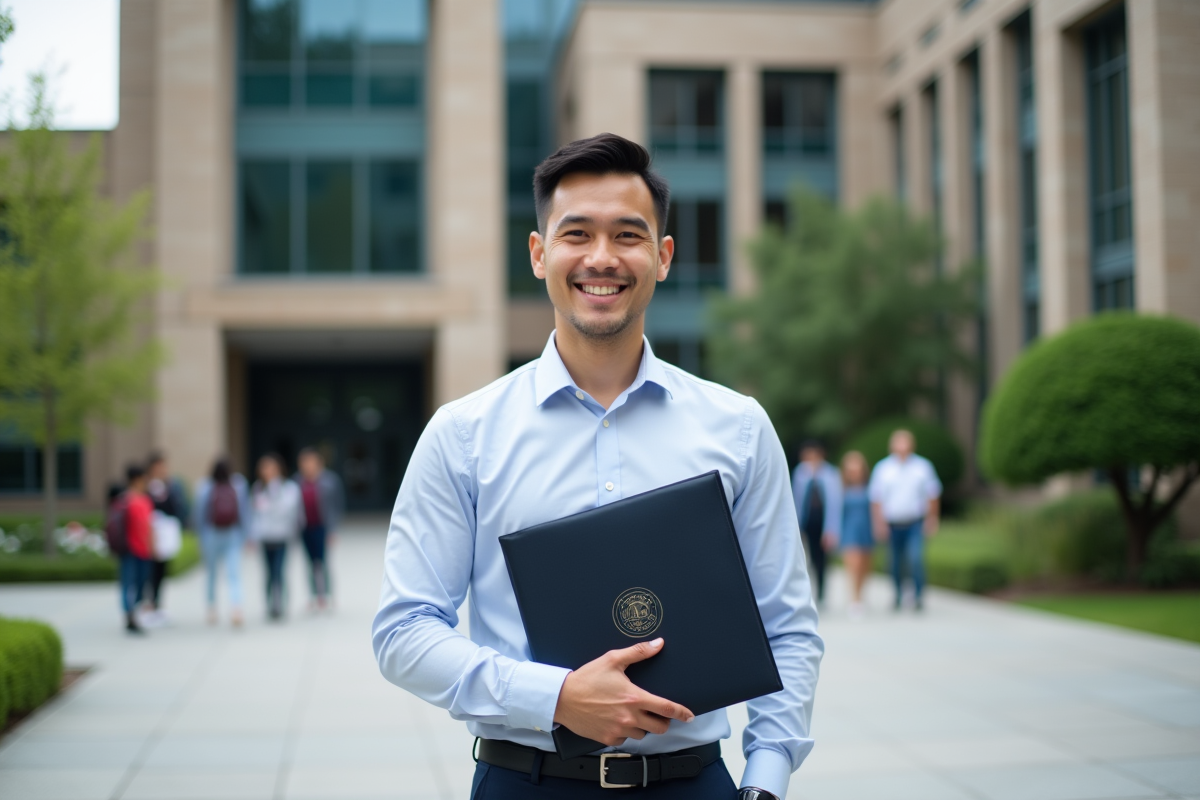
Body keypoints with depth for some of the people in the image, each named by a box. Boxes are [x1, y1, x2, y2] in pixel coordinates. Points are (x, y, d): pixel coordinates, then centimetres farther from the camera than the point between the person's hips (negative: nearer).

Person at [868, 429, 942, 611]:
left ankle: (917, 596, -9)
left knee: (916, 558, -18)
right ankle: (898, 596, 25)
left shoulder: (923, 466, 4)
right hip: (892, 524, 1)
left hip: (916, 523, -1)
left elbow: (932, 495, 10)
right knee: (896, 563, 7)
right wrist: (879, 523, -2)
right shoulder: (882, 468, 4)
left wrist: (931, 519, 7)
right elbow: (876, 499, 4)